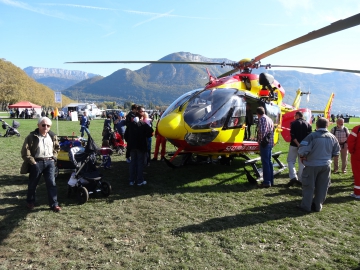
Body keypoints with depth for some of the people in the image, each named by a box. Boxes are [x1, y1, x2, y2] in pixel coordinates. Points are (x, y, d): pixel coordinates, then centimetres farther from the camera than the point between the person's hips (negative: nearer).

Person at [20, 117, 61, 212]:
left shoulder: (53, 136, 5)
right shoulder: (32, 137, -9)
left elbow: (57, 147, 21)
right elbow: (25, 151, -10)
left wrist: (54, 157, 8)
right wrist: (32, 162, -12)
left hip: (49, 162, 3)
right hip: (37, 162, -2)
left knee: (51, 183, 0)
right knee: (32, 183, 13)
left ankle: (54, 204, 7)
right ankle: (30, 202, 35)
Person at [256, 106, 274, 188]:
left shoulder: (262, 119, -11)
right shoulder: (269, 119, 18)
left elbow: (262, 131, -21)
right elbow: (272, 130, 18)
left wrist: (261, 140, -9)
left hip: (264, 143, -9)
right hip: (270, 143, 9)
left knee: (265, 162, -7)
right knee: (269, 161, 14)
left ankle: (266, 182, -5)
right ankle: (270, 180, 21)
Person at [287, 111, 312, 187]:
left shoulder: (294, 123, -5)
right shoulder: (308, 124, 7)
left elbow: (293, 135, -15)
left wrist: (298, 144, -16)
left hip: (294, 145, -4)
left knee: (290, 161, 6)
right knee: (302, 163, 12)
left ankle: (293, 177, -11)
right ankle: (300, 180, 13)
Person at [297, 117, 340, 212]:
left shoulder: (312, 136, -18)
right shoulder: (332, 137, 0)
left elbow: (302, 150, -23)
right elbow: (336, 152, 11)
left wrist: (302, 156, -3)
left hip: (312, 165, -4)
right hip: (326, 165, 4)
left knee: (309, 186, 8)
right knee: (322, 187, 14)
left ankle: (306, 206, 15)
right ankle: (318, 206, 23)